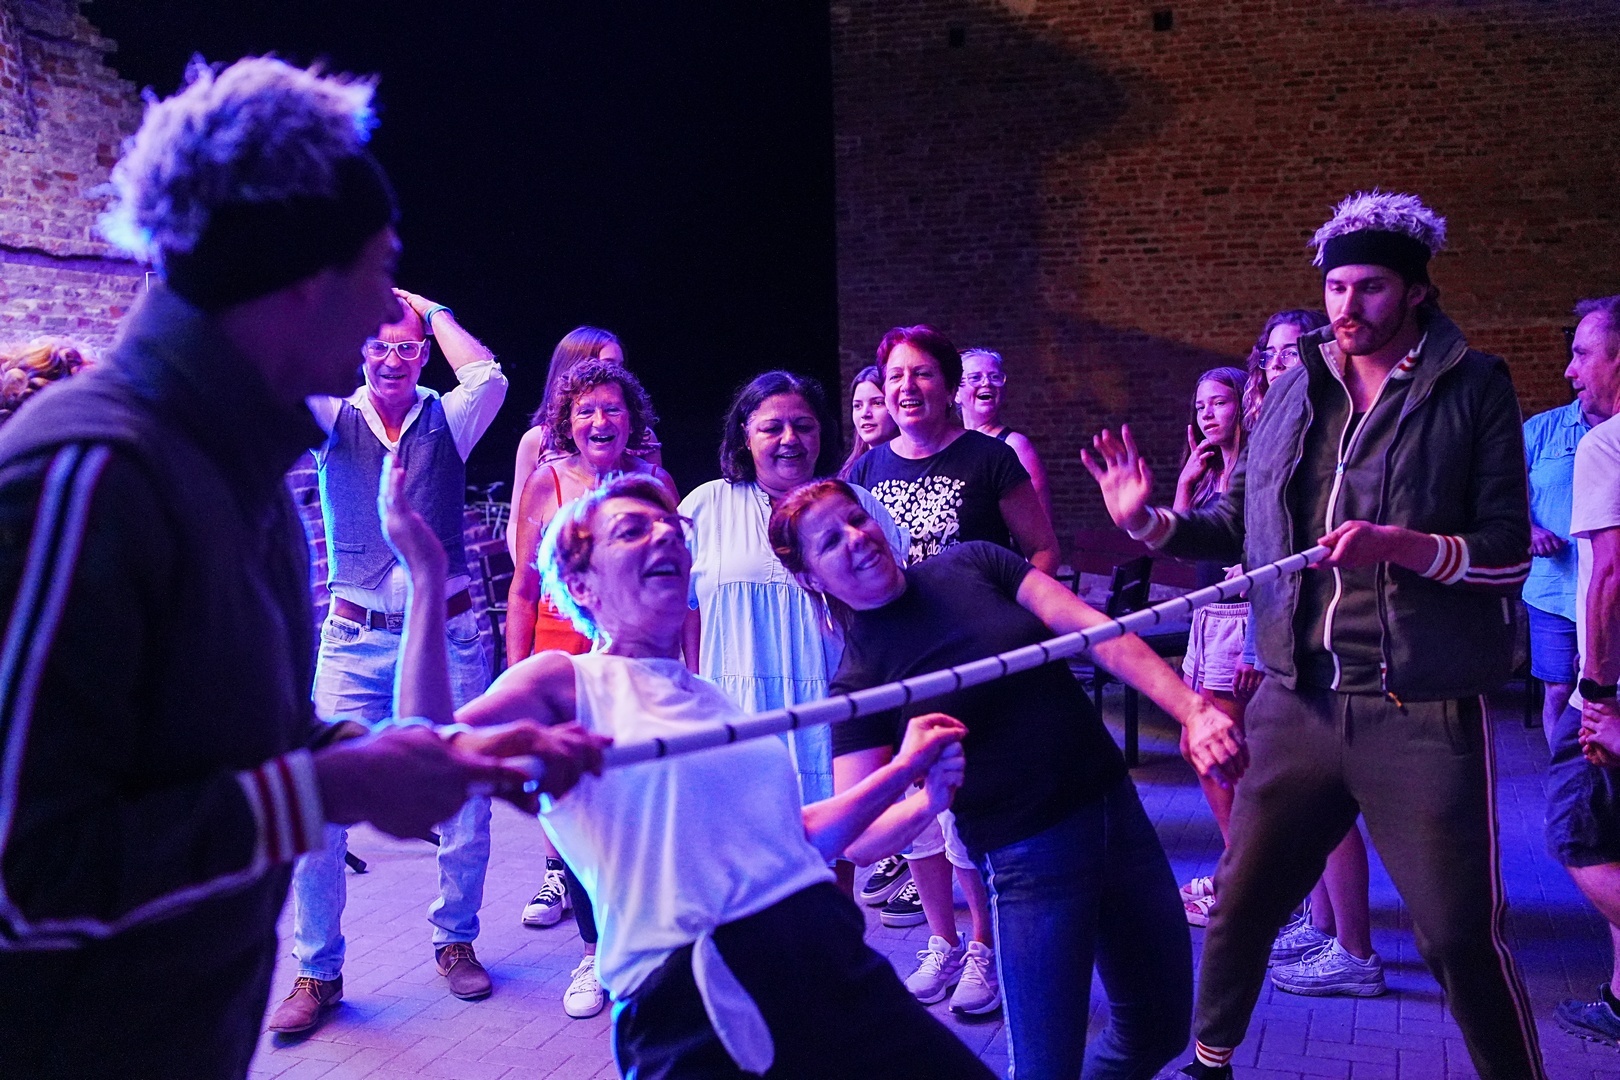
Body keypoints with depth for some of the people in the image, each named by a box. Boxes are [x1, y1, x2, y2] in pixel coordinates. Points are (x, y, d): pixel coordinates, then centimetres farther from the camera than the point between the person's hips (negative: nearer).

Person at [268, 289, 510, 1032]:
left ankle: (456, 942, 27)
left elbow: (488, 377, -15)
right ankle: (317, 972, 11)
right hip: (356, 641, 0)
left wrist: (430, 309, -2)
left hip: (449, 637, 1)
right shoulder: (333, 421, 4)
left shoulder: (446, 420, 4)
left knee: (465, 800, 7)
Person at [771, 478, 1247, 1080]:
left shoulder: (972, 563, 1)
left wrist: (1192, 711, -16)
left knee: (1162, 1028, 16)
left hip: (1116, 807, 5)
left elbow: (1100, 633, -4)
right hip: (1027, 859, -4)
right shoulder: (858, 681, -8)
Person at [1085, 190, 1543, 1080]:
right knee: (1242, 902, 15)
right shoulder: (1295, 388, 8)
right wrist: (1151, 523, -3)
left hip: (1423, 713, -4)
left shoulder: (1474, 388, -3)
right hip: (1296, 703, 4)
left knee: (1463, 938, 3)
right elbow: (1241, 524, 13)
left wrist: (1399, 545, -23)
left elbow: (1508, 551, -7)